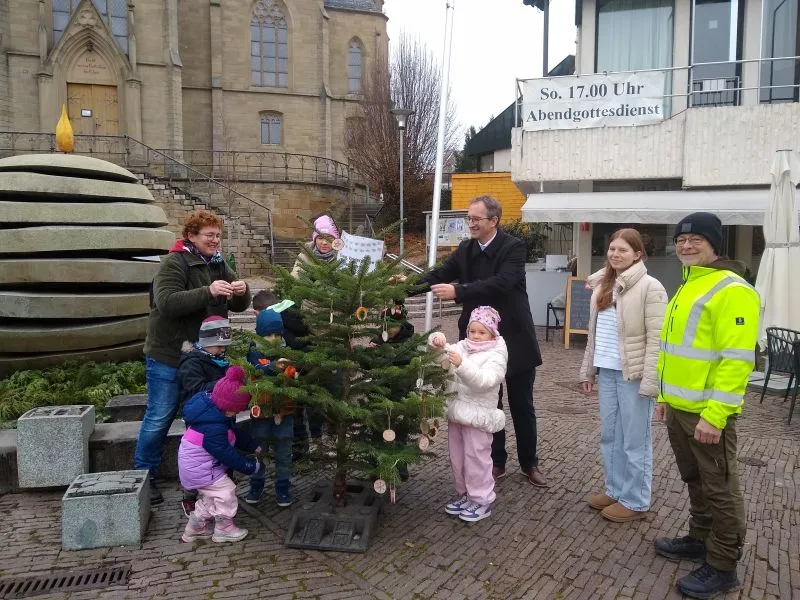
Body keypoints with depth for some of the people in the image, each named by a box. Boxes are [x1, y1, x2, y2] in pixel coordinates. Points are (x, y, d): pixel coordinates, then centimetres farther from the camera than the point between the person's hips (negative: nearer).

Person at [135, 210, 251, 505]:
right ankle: (144, 475, 22)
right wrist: (208, 292, -35)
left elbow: (238, 306, 7)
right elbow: (167, 303, -27)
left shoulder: (219, 265, 8)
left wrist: (242, 292, -16)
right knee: (159, 417, 4)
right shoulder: (173, 263, -13)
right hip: (169, 356, -7)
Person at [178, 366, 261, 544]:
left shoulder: (213, 412, -2)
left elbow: (235, 433, 11)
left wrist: (254, 446, 8)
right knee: (226, 491, -2)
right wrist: (251, 466, -16)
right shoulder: (213, 427, -34)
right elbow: (227, 454, -27)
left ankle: (195, 528, 34)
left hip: (194, 465, 10)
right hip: (200, 469, -10)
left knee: (211, 496, 21)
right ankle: (224, 530, 15)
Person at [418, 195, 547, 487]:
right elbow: (439, 275, -3)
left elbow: (500, 283, -28)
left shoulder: (514, 248, -13)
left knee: (522, 406, 11)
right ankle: (496, 461, 28)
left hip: (514, 338, -4)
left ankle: (529, 463, 27)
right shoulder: (465, 250, 4)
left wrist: (457, 292, -35)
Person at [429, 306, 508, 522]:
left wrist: (462, 364, -37)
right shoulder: (462, 347, 8)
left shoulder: (496, 355, -11)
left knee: (476, 458, 1)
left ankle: (482, 500, 15)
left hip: (478, 414, -7)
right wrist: (437, 340, -12)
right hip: (456, 411, 7)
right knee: (457, 456, 15)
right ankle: (464, 494, 31)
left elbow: (483, 381, -26)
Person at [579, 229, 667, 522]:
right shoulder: (603, 285, 12)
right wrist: (588, 367, 16)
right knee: (610, 436, 16)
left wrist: (650, 381, -19)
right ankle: (615, 490, 31)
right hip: (607, 371, 7)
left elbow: (656, 339, -15)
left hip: (633, 374, -7)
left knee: (635, 441, 4)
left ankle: (635, 501, 17)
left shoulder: (650, 288, -11)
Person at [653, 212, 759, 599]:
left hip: (707, 412, -9)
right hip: (679, 407, 9)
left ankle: (722, 567, 19)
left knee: (719, 488, 6)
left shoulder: (732, 290, -16)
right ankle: (700, 539, 38)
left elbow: (737, 359, -21)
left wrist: (714, 414, -23)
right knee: (695, 481, 22)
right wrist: (664, 395, 19)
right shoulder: (686, 288, 14)